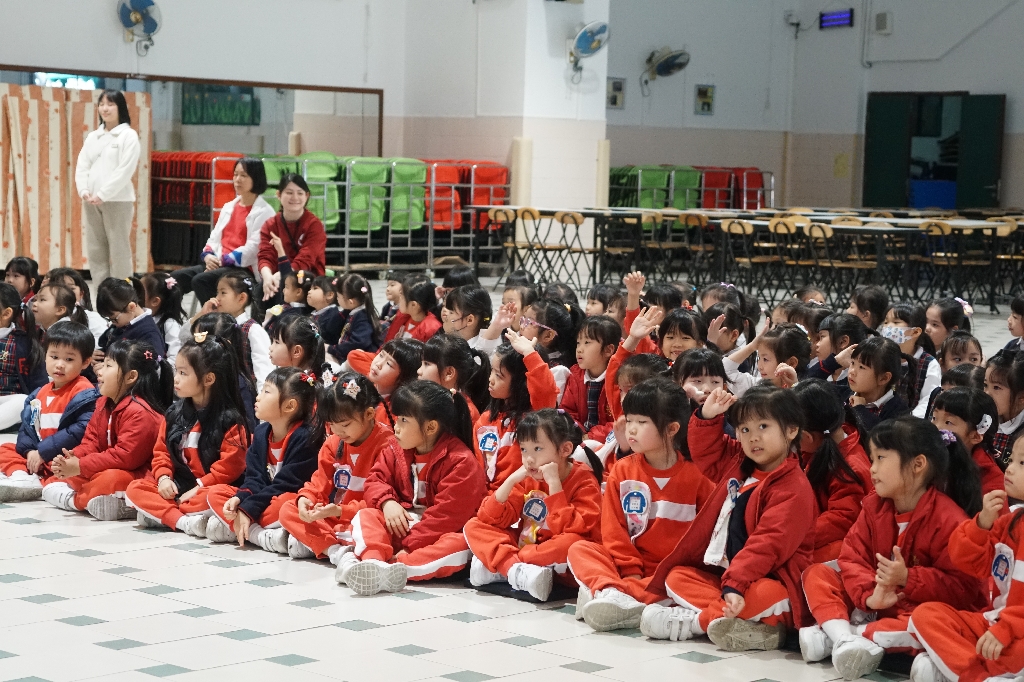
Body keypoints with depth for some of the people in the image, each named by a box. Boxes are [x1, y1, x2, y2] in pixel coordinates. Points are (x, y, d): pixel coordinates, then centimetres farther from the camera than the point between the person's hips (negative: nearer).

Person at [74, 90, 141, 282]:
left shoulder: (129, 135, -2)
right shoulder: (92, 137, 15)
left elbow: (125, 170, -12)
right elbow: (82, 166, 10)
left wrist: (102, 195, -16)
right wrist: (84, 191, -7)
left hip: (118, 201, -6)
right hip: (92, 201, 6)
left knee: (119, 250, -4)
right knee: (95, 251, 6)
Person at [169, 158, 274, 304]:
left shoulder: (264, 212, -4)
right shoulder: (228, 207, 21)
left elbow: (253, 246, -14)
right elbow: (215, 237, 19)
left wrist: (224, 260, -17)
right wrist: (208, 256, -3)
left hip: (244, 268, -7)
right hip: (218, 264, 8)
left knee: (201, 280, -30)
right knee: (176, 277, -13)